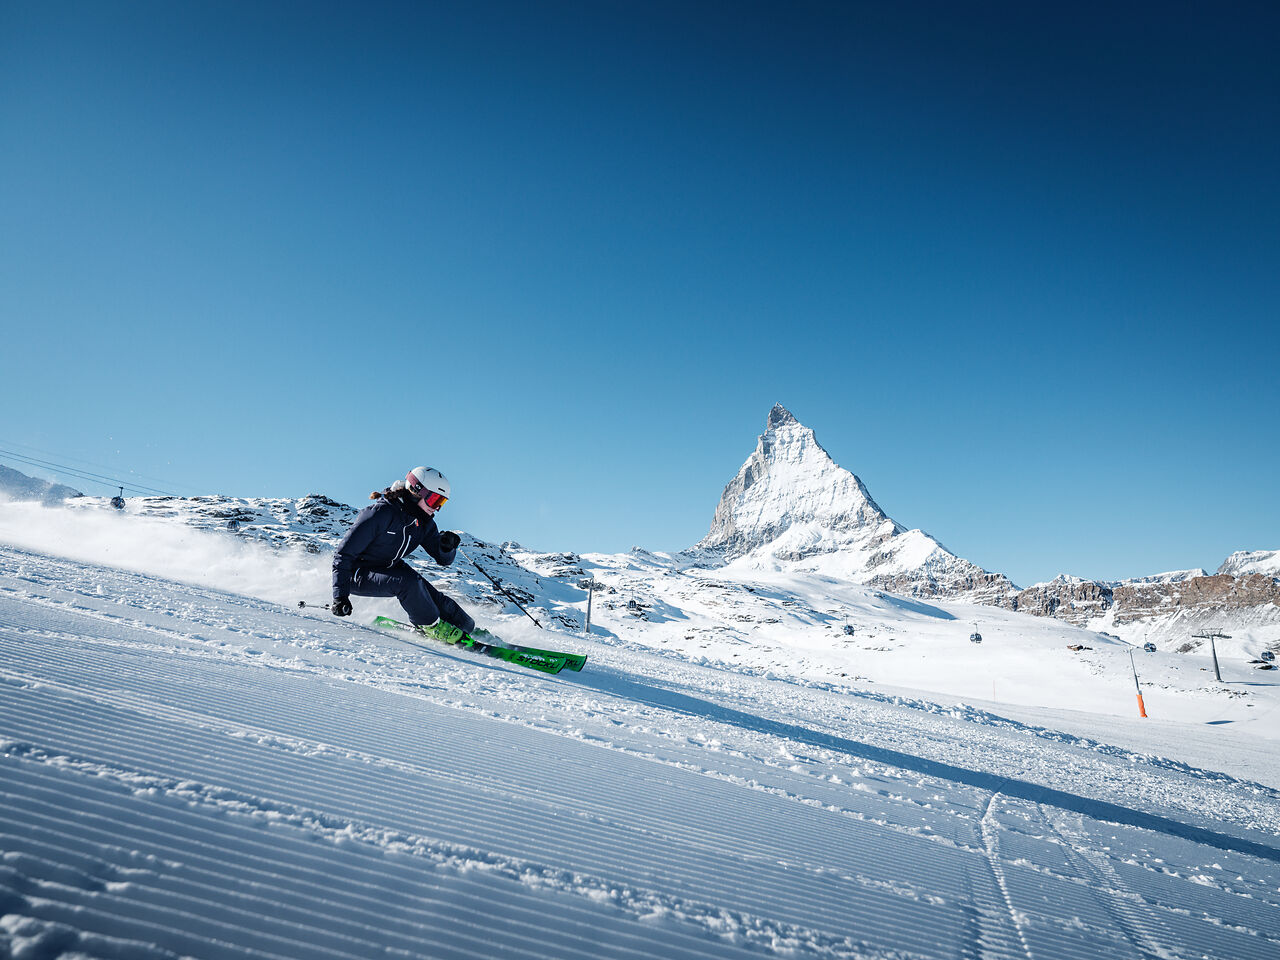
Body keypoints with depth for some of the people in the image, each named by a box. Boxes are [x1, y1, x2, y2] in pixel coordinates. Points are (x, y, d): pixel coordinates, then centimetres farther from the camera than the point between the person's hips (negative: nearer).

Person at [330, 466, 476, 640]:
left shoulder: (424, 523, -5)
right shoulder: (381, 513, -28)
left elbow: (443, 559, 1)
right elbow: (344, 554, -25)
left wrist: (447, 546, -24)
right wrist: (340, 596, -31)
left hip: (388, 568, 7)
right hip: (357, 575, -7)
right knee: (408, 581, -31)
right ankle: (430, 624, -9)